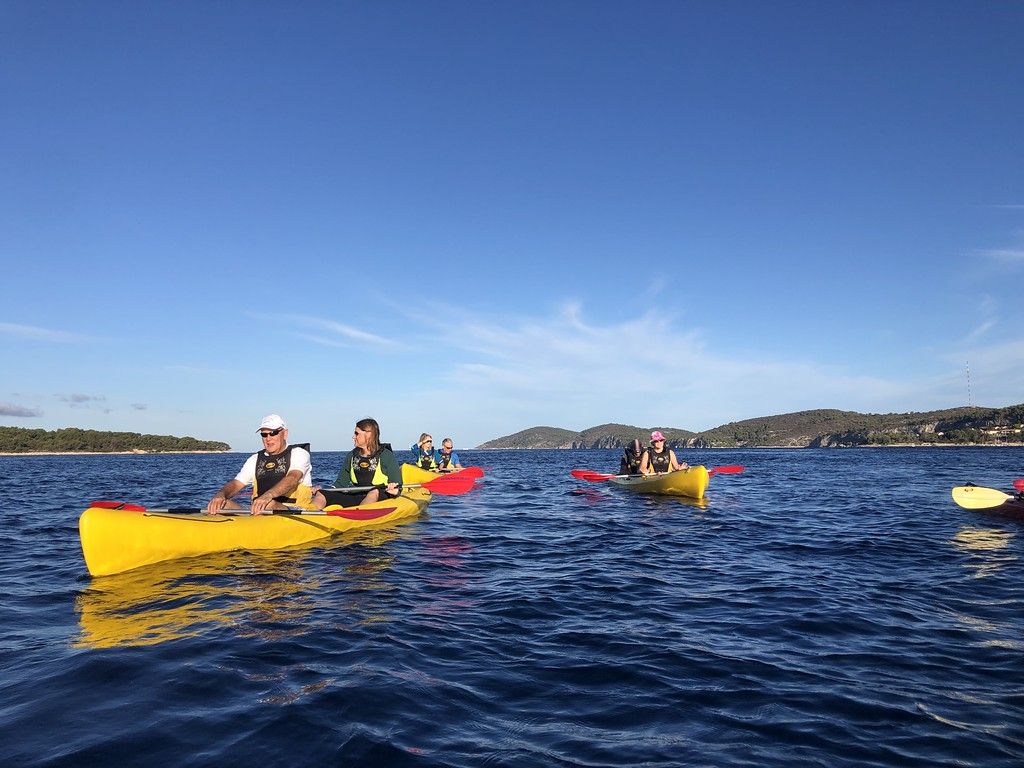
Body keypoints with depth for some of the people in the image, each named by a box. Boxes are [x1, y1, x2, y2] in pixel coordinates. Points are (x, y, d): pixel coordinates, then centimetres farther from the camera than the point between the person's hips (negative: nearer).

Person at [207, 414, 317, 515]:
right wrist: (221, 494, -16)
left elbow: (292, 478, -19)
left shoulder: (299, 453, 2)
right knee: (222, 503, -18)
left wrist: (268, 495, -39)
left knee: (269, 505, -39)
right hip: (257, 512, 5)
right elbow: (236, 484, 10)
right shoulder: (255, 459, 20)